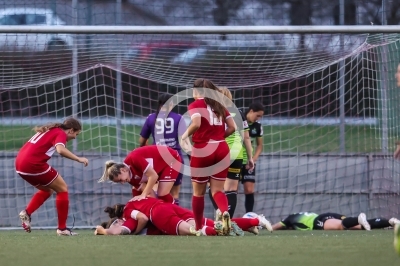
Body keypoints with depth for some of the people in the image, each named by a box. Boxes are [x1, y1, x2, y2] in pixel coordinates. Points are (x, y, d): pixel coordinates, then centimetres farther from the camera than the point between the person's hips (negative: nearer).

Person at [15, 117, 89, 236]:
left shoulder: (50, 130, 24)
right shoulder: (60, 134, -3)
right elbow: (60, 150, -22)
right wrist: (79, 159, -15)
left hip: (20, 162, 9)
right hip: (33, 163, -9)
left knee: (47, 190, 26)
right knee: (62, 189, 5)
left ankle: (26, 213, 6)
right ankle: (62, 228, 4)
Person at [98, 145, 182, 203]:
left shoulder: (134, 159, -32)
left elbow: (153, 176, -34)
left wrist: (143, 195, -30)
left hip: (171, 159, -8)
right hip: (160, 167, 8)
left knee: (162, 196, -16)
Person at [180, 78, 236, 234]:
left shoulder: (195, 105, -2)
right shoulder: (219, 105, 13)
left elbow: (196, 123, -20)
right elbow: (232, 127, 7)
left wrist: (186, 134, -2)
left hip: (202, 150, -4)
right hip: (221, 150, 4)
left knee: (198, 192, 11)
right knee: (217, 190, 4)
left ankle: (198, 227, 16)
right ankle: (225, 212, -27)